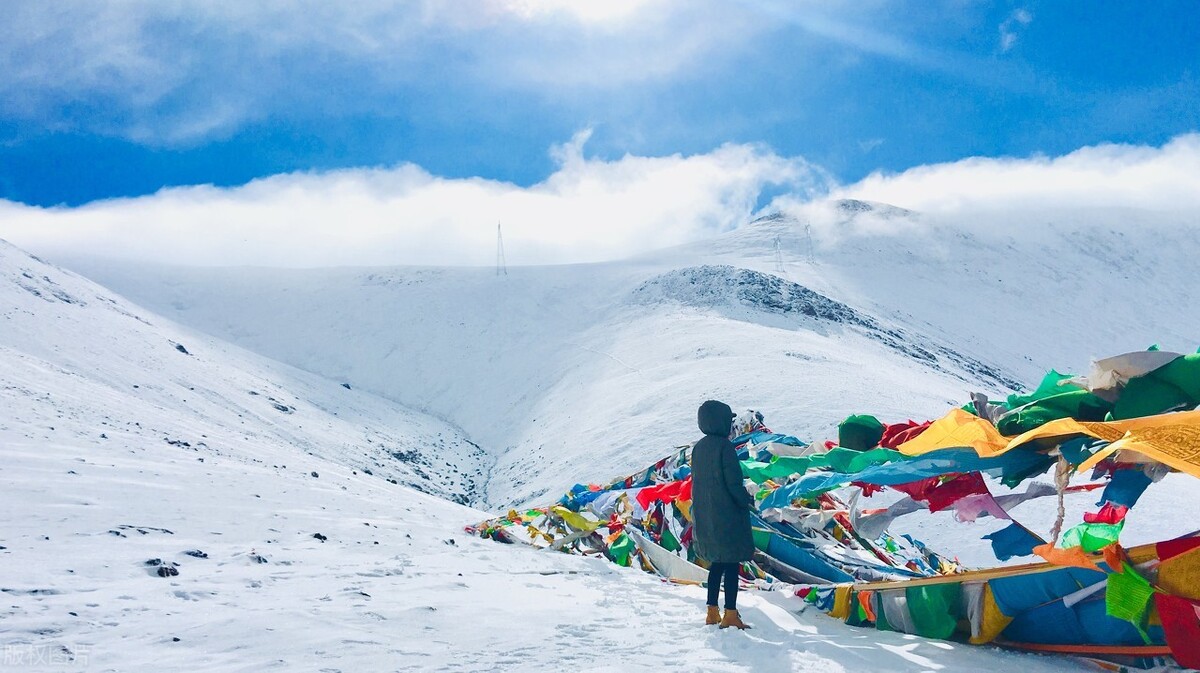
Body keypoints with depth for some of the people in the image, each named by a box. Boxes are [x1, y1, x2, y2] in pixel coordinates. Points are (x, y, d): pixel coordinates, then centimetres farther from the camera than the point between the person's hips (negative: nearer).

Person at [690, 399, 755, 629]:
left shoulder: (698, 447, 6)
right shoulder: (724, 446, -17)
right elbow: (734, 482, -18)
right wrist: (748, 501, -1)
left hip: (704, 515, 7)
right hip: (727, 515, -7)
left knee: (717, 562, 16)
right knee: (732, 563, 1)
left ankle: (712, 612, 19)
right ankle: (730, 615, 3)